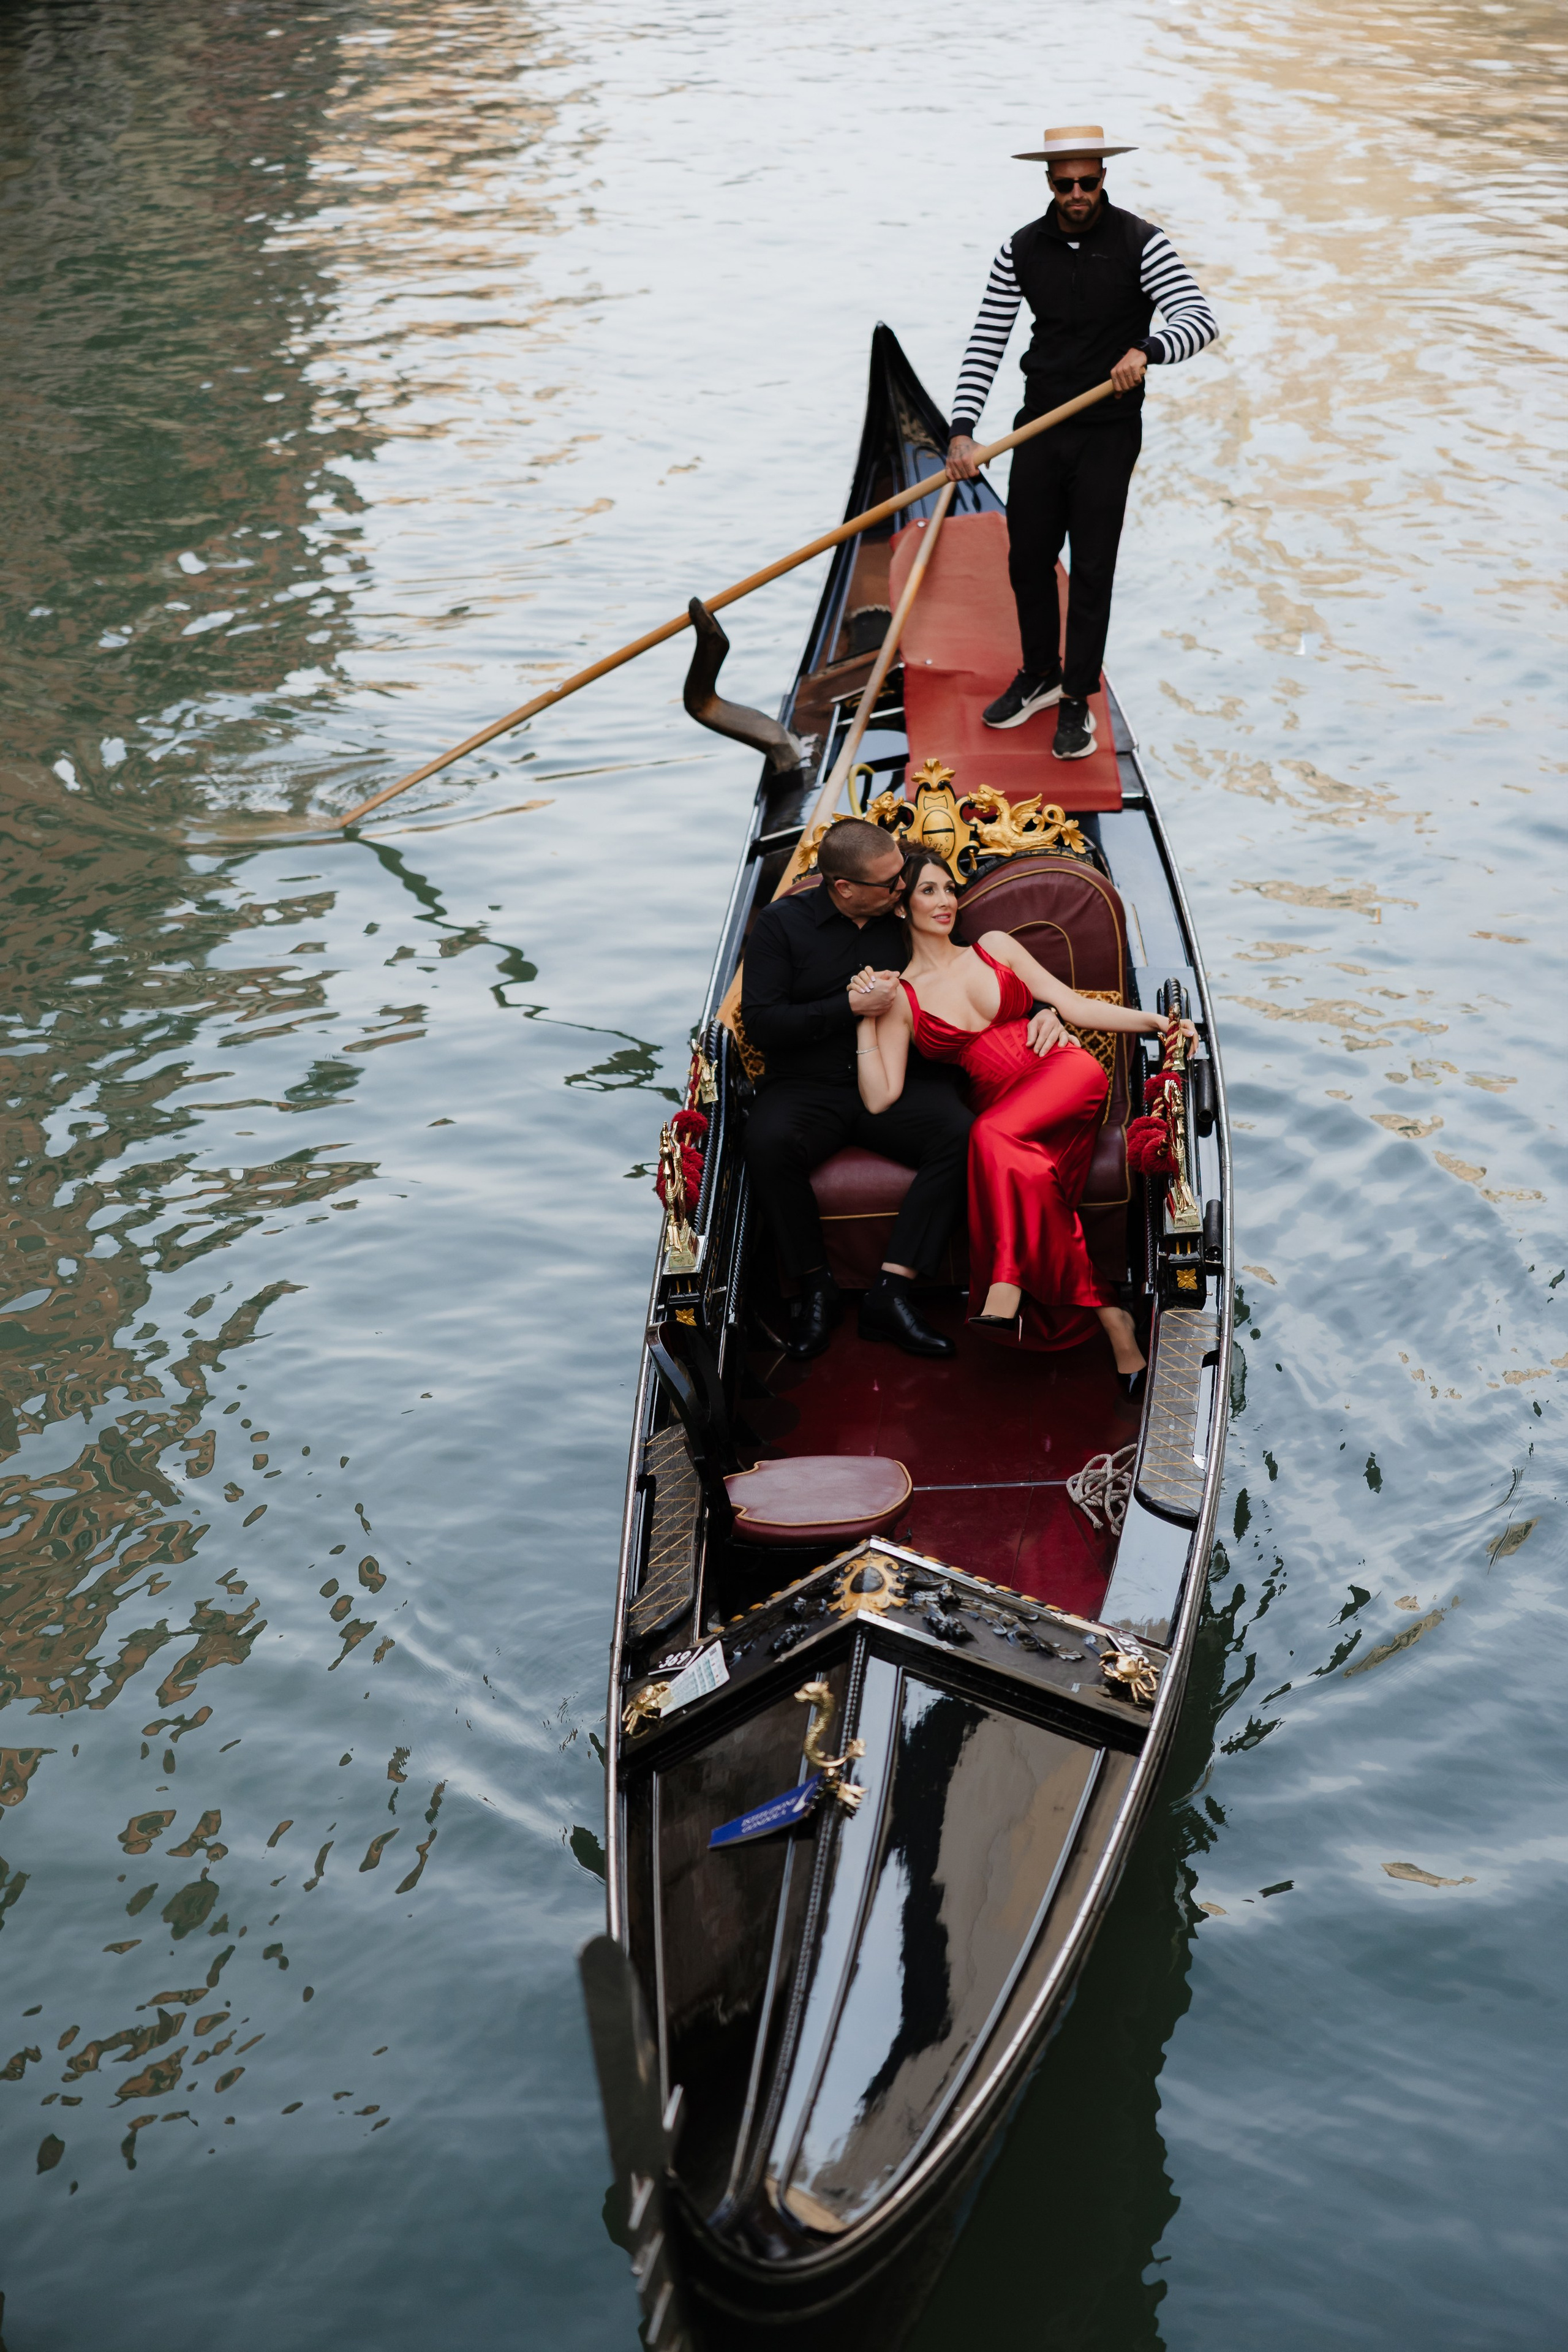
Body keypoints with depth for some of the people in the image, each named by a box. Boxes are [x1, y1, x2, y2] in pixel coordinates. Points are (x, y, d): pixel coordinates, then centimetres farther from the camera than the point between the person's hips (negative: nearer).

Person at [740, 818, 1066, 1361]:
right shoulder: (781, 923, 1)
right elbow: (759, 1021, -6)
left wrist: (1044, 1012, -2)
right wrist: (850, 1006, -14)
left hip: (899, 1084, 2)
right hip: (807, 1087, -2)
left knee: (959, 1134, -29)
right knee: (769, 1143, -35)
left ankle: (890, 1294, -28)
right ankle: (816, 1289, -15)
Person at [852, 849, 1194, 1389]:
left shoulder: (995, 947, 17)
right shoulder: (900, 997, 10)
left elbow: (1071, 1005, 12)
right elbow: (880, 1098, 0)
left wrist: (1154, 1021, 2)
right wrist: (866, 1020, -6)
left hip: (1065, 1072, -1)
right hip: (1001, 1108, 1)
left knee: (993, 1135, -33)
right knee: (1025, 1172, -31)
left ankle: (1007, 1284, -30)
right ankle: (1107, 1315, -27)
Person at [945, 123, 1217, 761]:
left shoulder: (1139, 243, -10)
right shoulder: (1022, 250, -1)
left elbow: (1200, 318, -18)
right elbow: (985, 343, 1)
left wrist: (1148, 349, -39)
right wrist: (962, 429, -9)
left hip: (1108, 433, -4)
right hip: (1040, 425, 4)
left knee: (1092, 570, 0)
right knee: (1027, 560, 12)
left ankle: (1077, 702, 13)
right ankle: (1039, 676, 34)